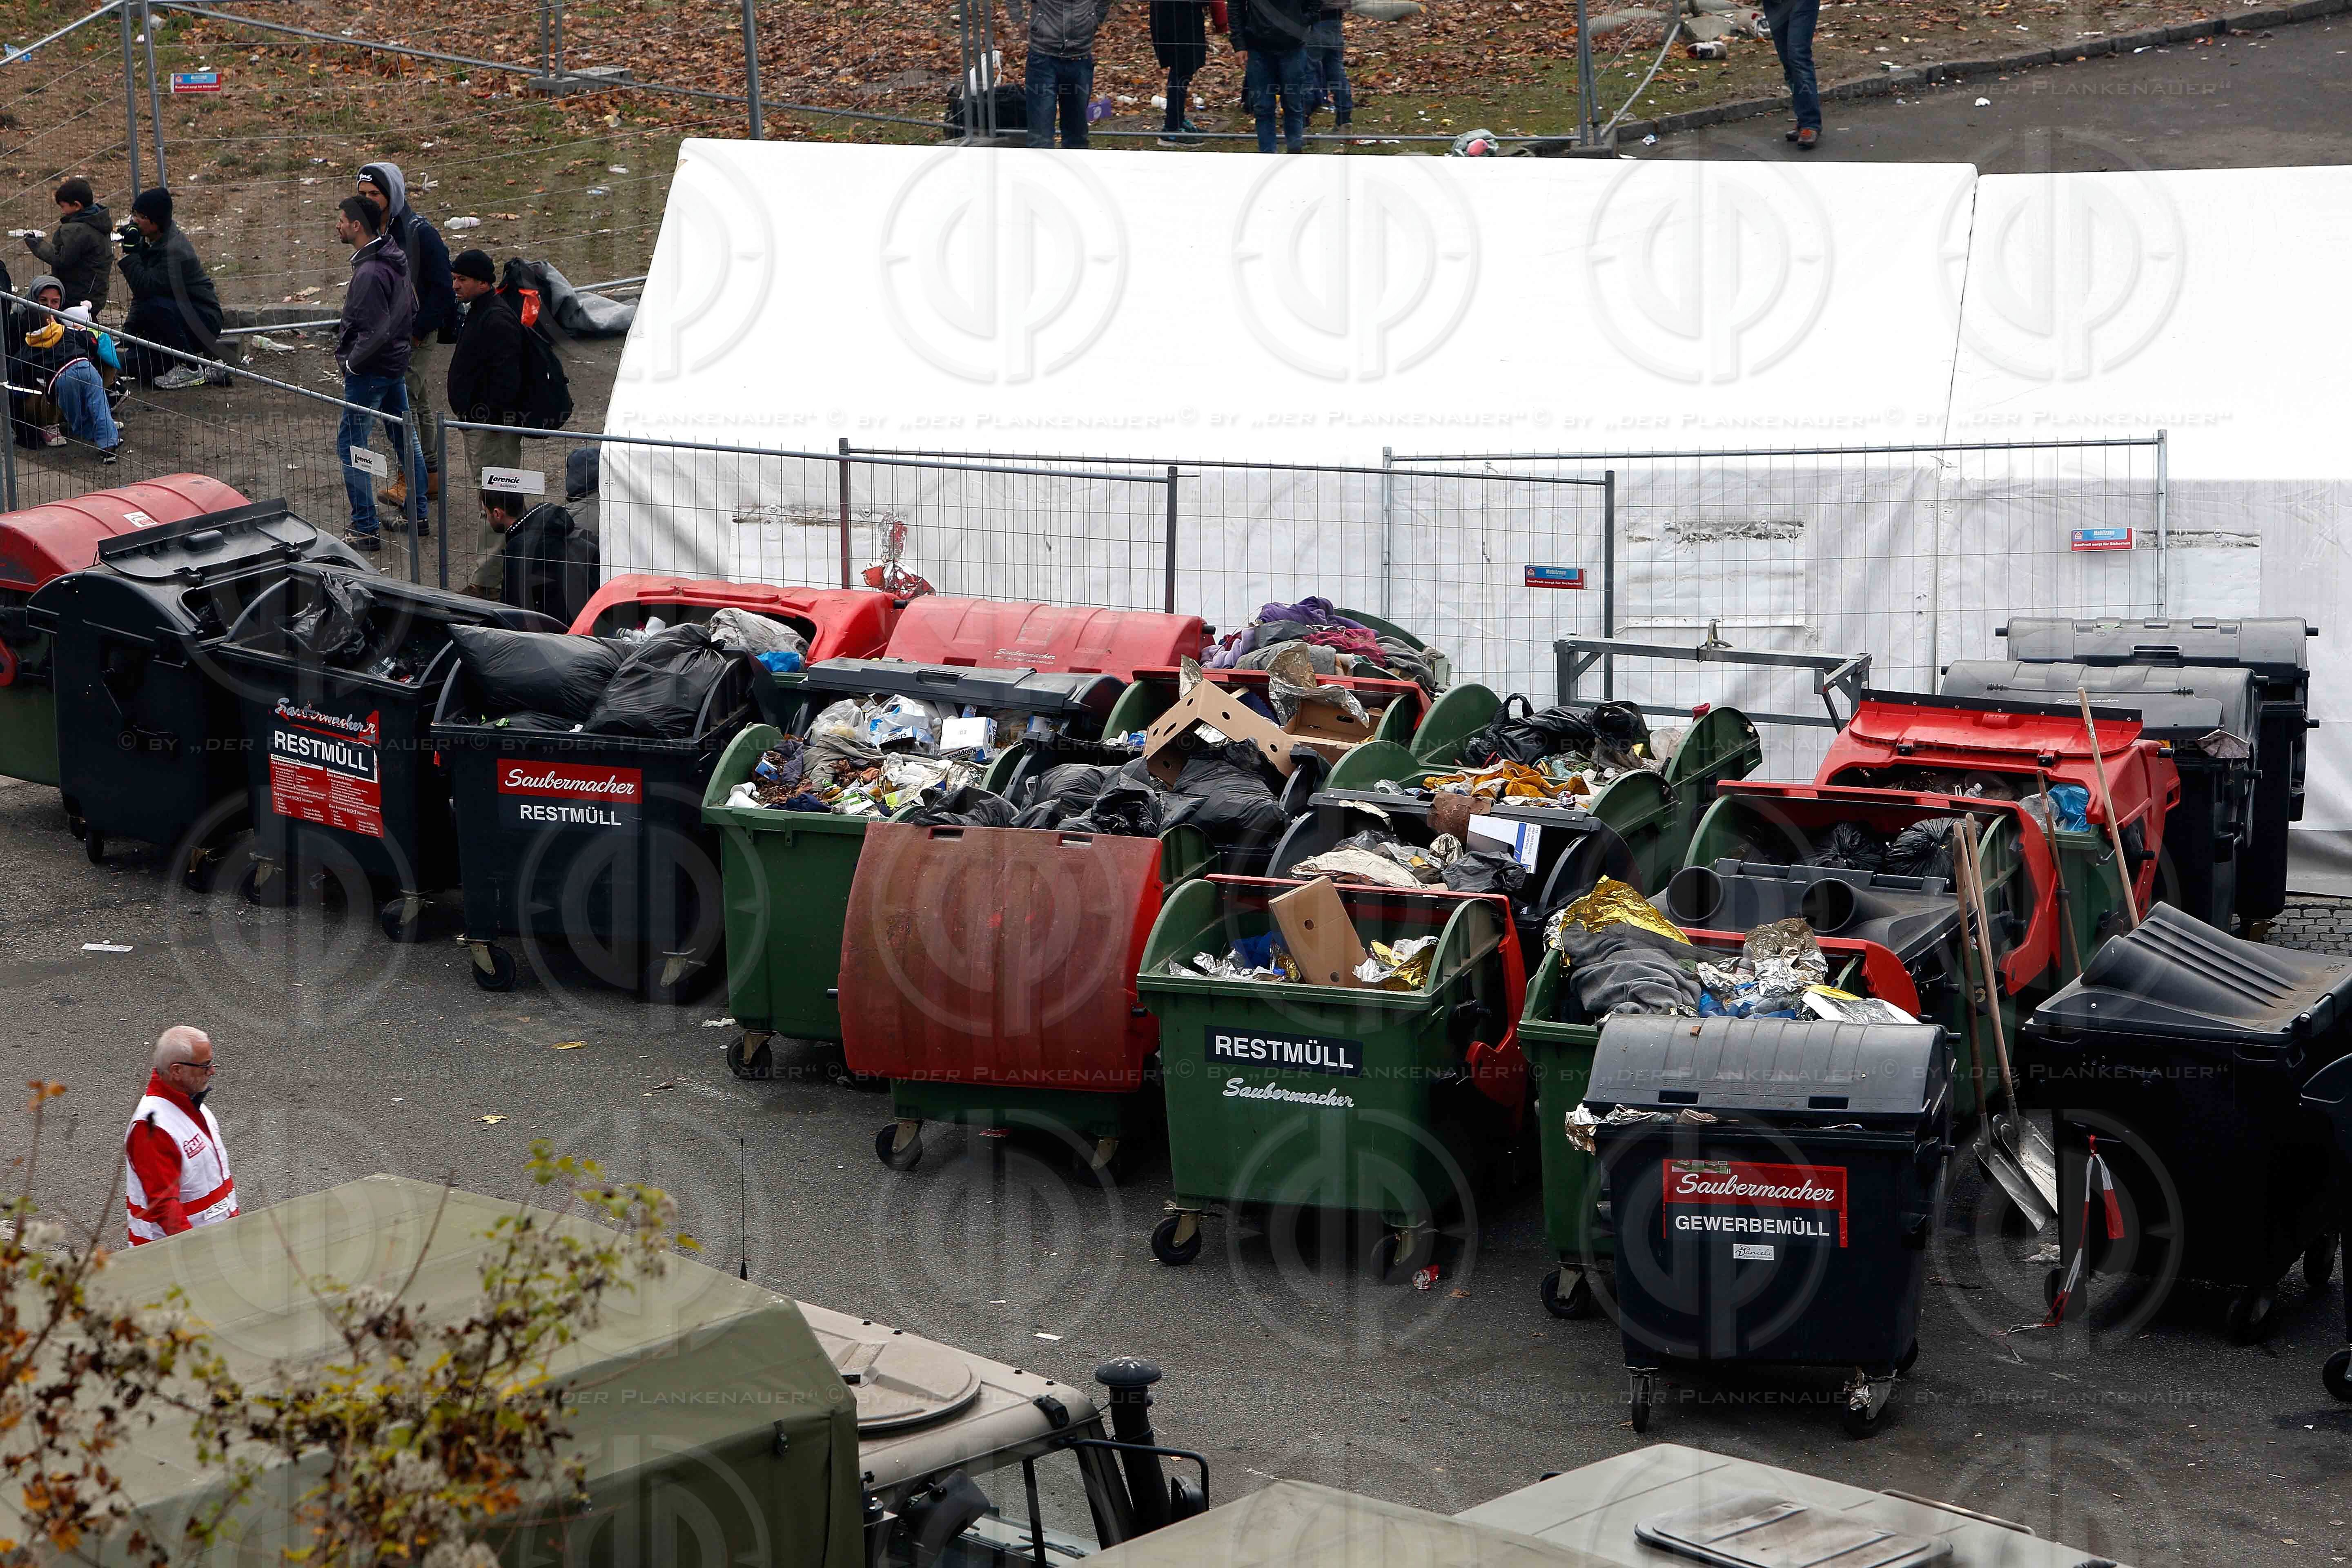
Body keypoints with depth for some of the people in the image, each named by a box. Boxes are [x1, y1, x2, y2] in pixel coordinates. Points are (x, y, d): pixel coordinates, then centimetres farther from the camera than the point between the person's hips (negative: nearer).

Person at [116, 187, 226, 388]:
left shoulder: (174, 251, -25)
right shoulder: (149, 242, 3)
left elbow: (144, 288, -31)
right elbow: (141, 290, 8)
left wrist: (129, 253, -27)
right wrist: (130, 326, -2)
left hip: (203, 320, -8)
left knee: (154, 307, -34)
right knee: (137, 364, -8)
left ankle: (190, 369, -17)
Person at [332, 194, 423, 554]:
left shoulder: (369, 273, -25)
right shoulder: (395, 258, 5)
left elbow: (376, 333, -27)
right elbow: (412, 309, 16)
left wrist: (351, 363, -14)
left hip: (370, 372, -10)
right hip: (397, 364, 10)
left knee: (351, 445, -2)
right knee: (405, 439, 17)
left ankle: (365, 530, 0)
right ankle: (417, 515, 27)